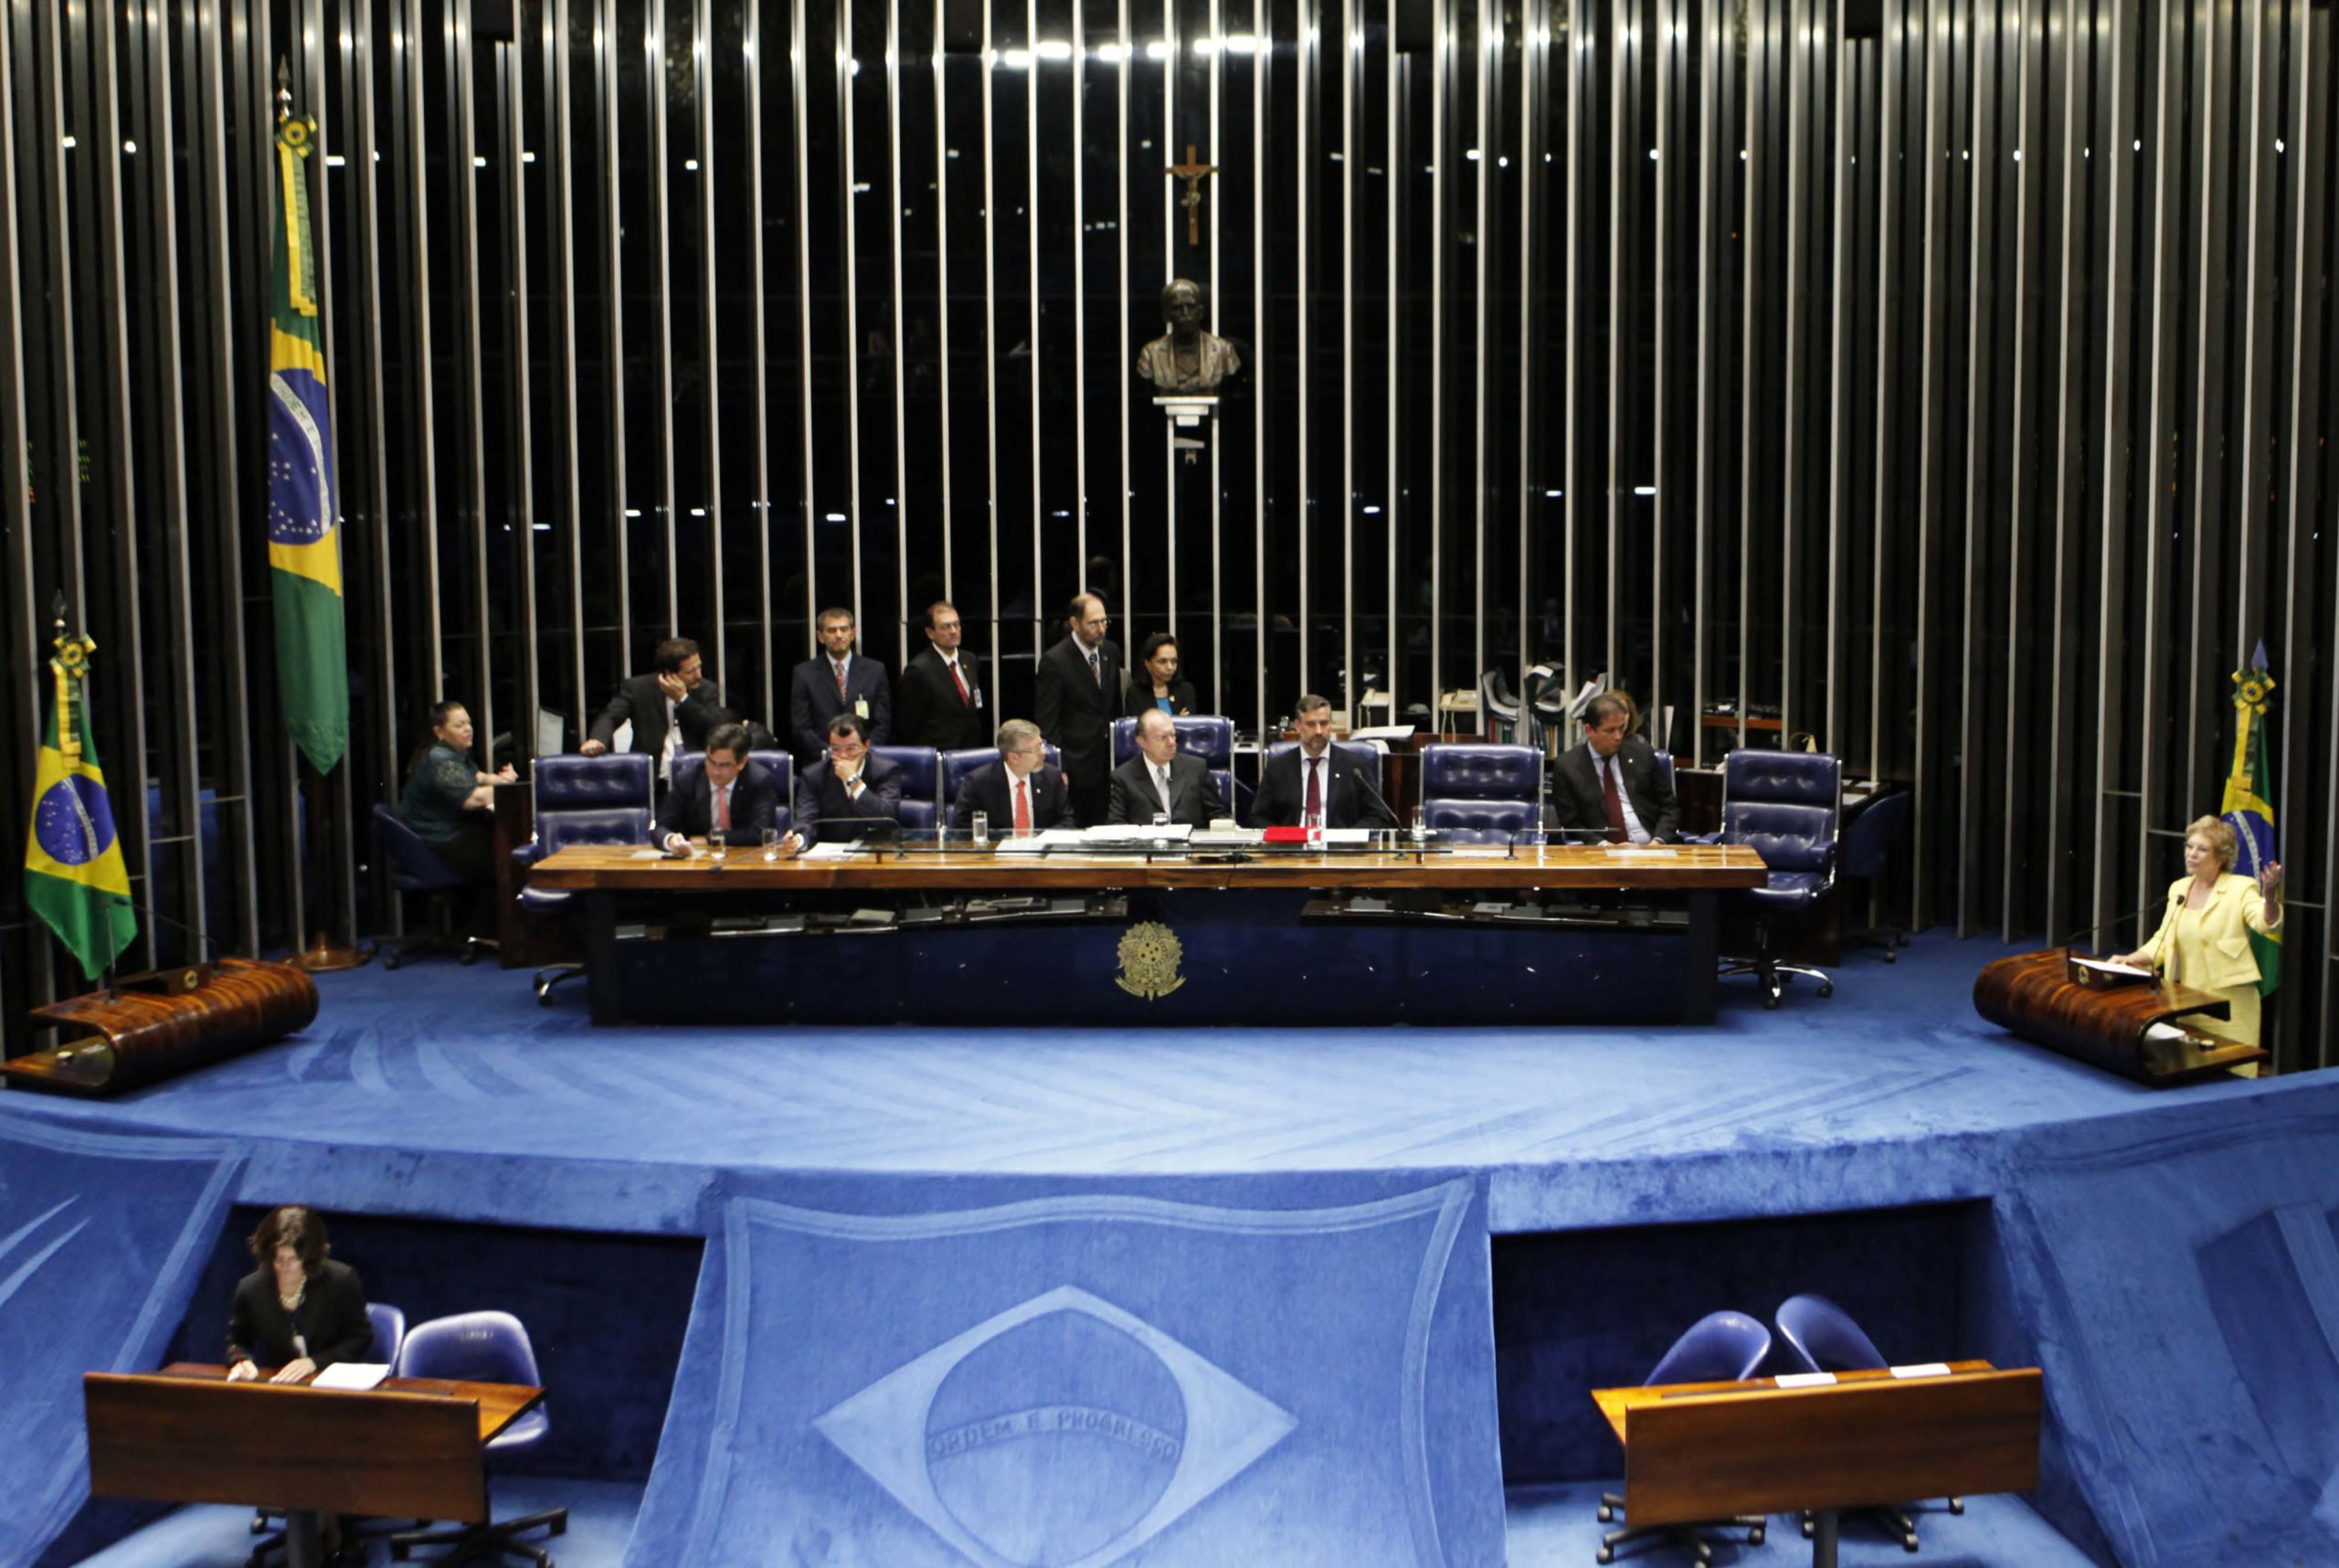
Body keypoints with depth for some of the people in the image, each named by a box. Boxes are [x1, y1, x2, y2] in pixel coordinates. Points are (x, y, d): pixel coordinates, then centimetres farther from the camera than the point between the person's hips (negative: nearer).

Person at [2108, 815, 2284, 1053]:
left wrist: (2269, 895, -43)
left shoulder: (2241, 888, -7)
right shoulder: (2178, 888, 10)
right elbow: (2163, 941, 13)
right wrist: (2130, 960, -2)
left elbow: (2268, 924, -24)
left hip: (2229, 1005, -5)